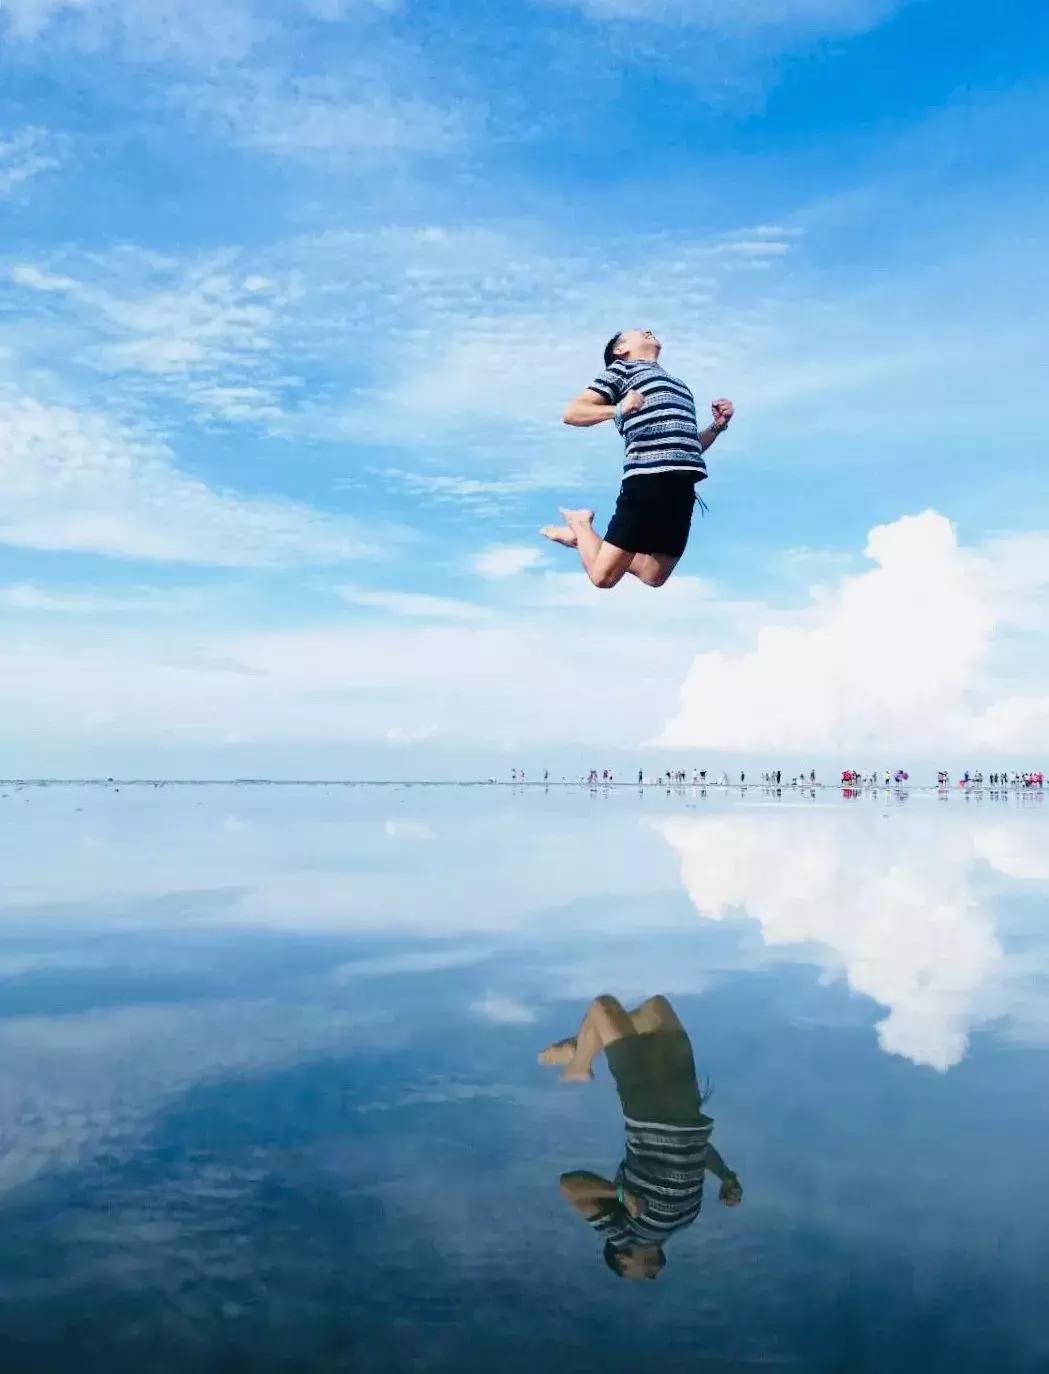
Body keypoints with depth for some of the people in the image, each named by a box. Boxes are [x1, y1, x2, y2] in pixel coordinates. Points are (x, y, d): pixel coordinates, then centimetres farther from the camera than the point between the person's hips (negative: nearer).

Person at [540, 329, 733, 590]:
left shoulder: (676, 383, 30)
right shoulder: (622, 369, 11)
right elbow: (572, 413, 0)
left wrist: (718, 426, 15)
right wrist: (618, 410, -16)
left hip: (683, 484, 7)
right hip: (649, 478, -7)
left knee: (654, 577, 9)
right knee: (604, 575, -6)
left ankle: (584, 538, 29)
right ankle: (580, 523, 24)